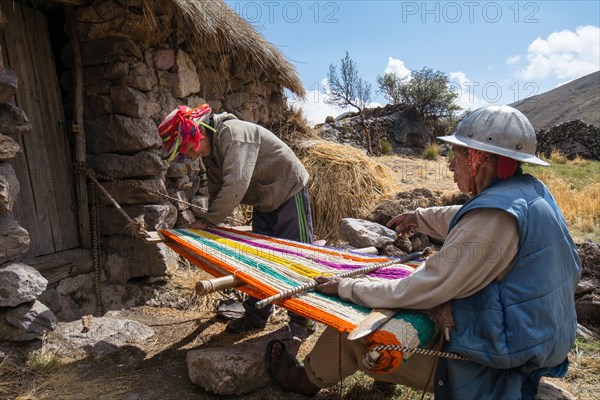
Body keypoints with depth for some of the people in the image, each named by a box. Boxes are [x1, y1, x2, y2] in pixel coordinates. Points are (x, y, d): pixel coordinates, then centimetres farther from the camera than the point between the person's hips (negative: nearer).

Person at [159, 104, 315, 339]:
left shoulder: (232, 133, -27)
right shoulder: (209, 152, 3)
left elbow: (235, 185, -35)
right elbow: (217, 191, 10)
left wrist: (208, 220, -27)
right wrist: (209, 223, -3)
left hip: (289, 192, -9)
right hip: (264, 202, 9)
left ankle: (302, 321, 7)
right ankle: (255, 316, 25)